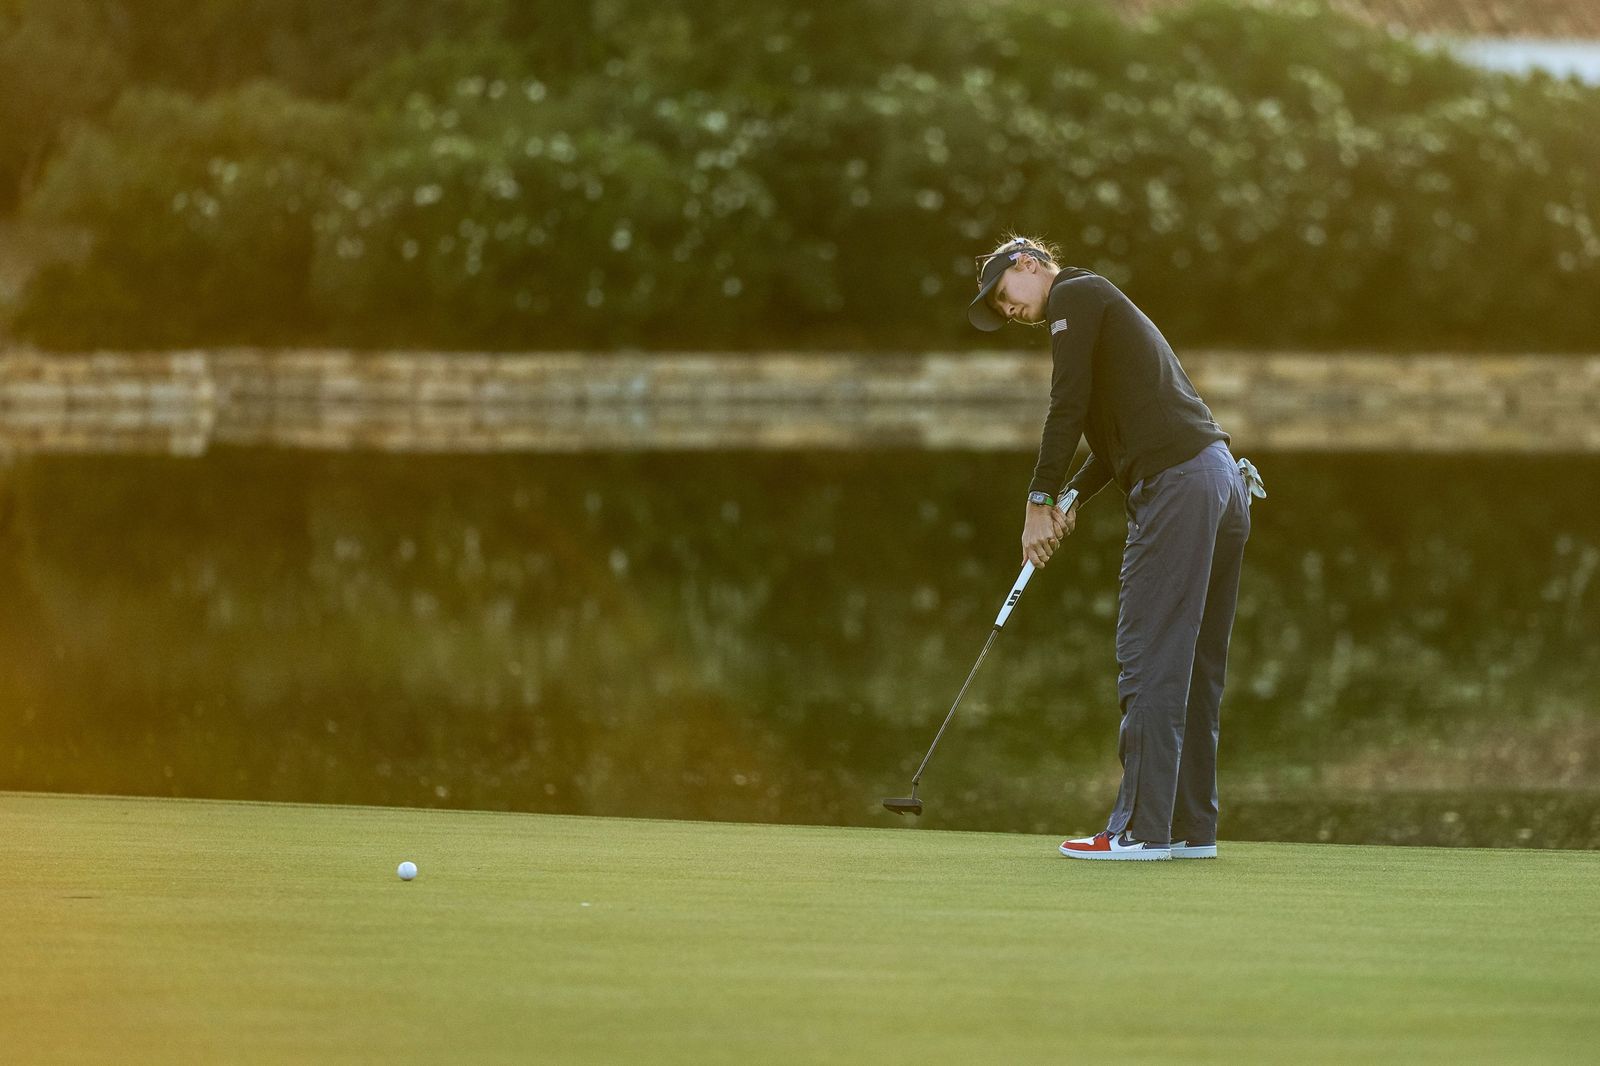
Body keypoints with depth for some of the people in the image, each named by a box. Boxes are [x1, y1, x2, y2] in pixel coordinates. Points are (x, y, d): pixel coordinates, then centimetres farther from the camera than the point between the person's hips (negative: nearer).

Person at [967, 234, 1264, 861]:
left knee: (1149, 662, -10)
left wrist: (1040, 501, -2)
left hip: (1176, 483, -10)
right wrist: (1073, 500, 14)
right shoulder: (1107, 309, 30)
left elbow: (1068, 405, -7)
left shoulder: (1074, 296, 2)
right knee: (1196, 666, 10)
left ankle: (1142, 829, -13)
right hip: (1224, 481, 10)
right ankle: (1191, 828, 11)